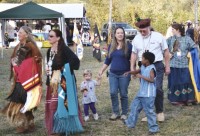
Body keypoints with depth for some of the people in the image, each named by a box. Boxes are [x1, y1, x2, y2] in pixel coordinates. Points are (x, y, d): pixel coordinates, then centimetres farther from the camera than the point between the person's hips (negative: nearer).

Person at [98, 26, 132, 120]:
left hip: (124, 74, -3)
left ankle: (124, 114, 15)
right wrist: (102, 70, 15)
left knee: (123, 94, 2)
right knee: (113, 93, -4)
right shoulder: (111, 46, 10)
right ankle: (115, 113, 9)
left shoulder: (128, 46, -3)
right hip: (113, 74, 3)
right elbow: (108, 60, 17)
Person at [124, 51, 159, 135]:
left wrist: (141, 76, -28)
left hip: (148, 95, -10)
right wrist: (129, 72, 18)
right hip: (141, 93, 10)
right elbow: (138, 71, 29)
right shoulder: (143, 67, 8)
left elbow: (152, 79, -30)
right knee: (135, 106, 19)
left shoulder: (151, 68, -18)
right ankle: (131, 123, 34)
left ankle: (154, 128, 4)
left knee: (149, 111, -6)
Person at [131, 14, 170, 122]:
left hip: (157, 66, -3)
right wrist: (132, 68, 5)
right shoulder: (136, 39, 5)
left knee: (157, 89, -11)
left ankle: (159, 111, 9)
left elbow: (166, 51, 2)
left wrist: (167, 66, 2)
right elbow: (134, 54, 9)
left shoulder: (158, 36, -3)